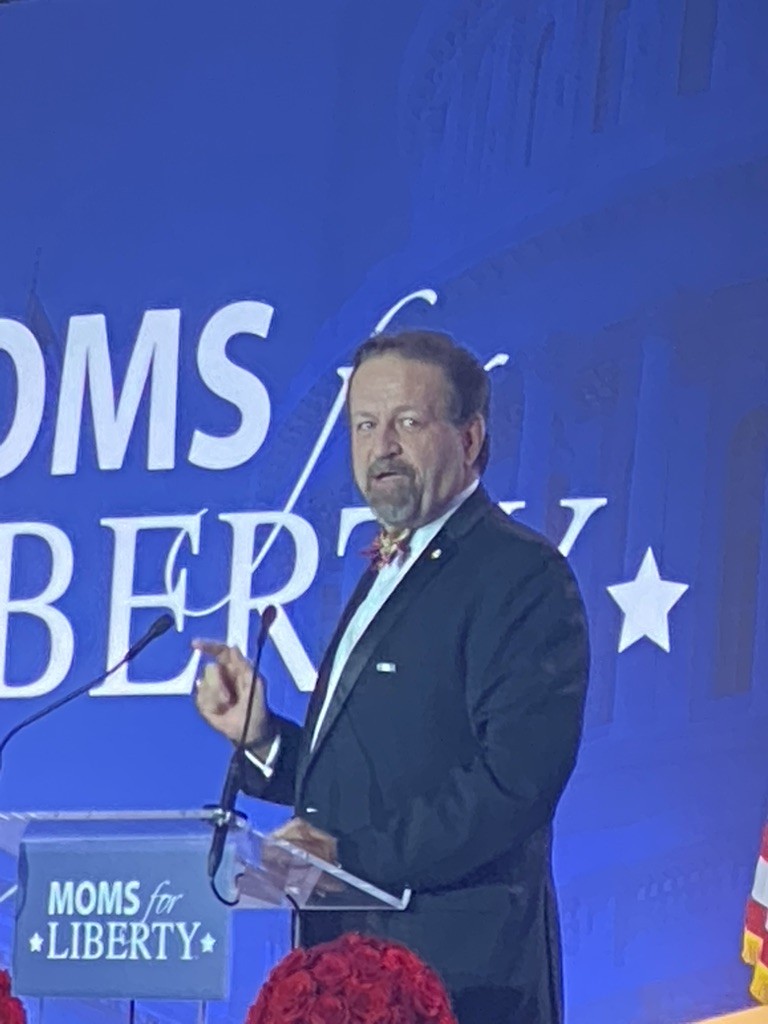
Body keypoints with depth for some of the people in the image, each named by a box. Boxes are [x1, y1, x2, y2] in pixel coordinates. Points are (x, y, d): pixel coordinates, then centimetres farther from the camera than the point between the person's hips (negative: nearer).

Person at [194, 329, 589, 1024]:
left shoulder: (524, 575, -10)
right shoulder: (388, 575, 20)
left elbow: (514, 783, -22)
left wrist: (352, 857, -25)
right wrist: (260, 736, 4)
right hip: (350, 967, 9)